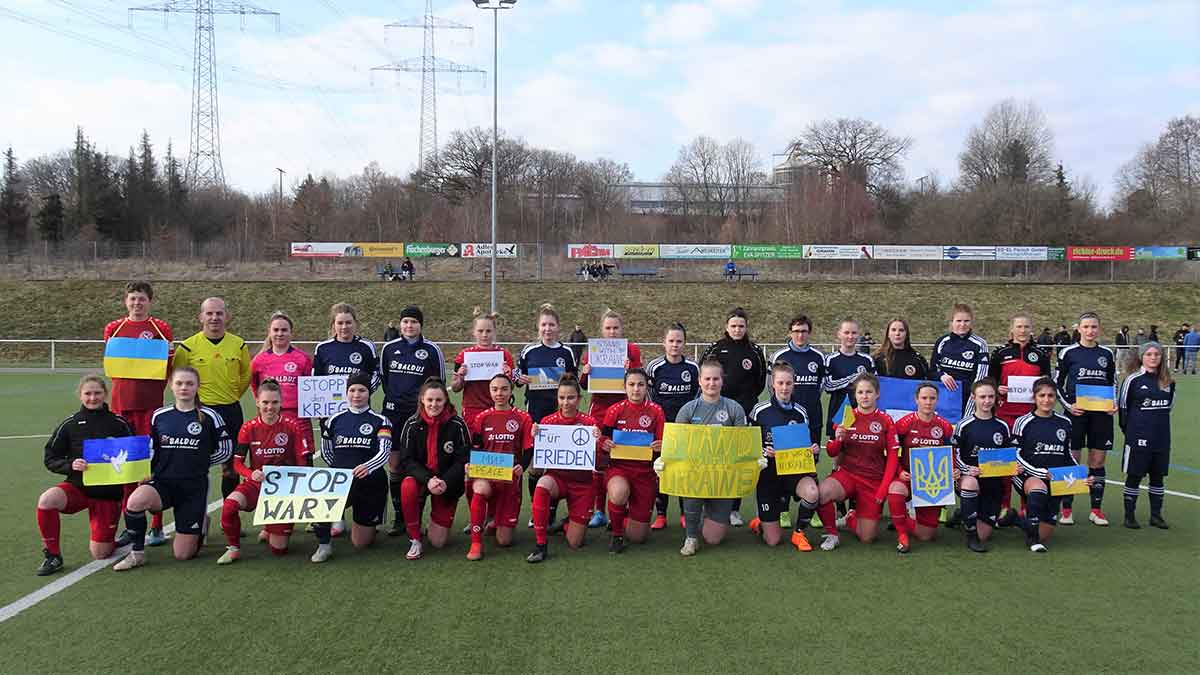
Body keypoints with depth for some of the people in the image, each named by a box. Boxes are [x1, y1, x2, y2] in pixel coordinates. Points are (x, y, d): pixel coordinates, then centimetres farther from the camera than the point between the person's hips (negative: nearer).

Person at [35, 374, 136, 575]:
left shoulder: (120, 424, -1)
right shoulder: (69, 425, 1)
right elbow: (50, 459, 3)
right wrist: (71, 465, -16)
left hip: (109, 492, -1)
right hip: (77, 486, 1)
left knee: (101, 555, -3)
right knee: (46, 500, -34)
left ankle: (102, 539, 37)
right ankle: (52, 555, -13)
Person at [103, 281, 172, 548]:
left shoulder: (161, 329, 4)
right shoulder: (113, 329, 11)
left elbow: (168, 368, 7)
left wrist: (169, 354, -13)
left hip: (151, 404, -3)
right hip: (121, 403, 3)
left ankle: (156, 526, 4)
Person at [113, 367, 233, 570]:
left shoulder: (209, 416, -3)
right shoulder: (159, 416, 4)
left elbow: (225, 450, 5)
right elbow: (150, 449, 15)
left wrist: (199, 461, 2)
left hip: (195, 487, -2)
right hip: (163, 482, 2)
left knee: (183, 554, -2)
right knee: (136, 500, -35)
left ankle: (201, 523, 33)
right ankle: (137, 553, -12)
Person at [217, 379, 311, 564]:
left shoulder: (293, 426, -6)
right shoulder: (249, 428, -2)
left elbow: (304, 463, -4)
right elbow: (237, 462, 0)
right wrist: (251, 474, -21)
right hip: (257, 483, 1)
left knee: (278, 549, -1)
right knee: (229, 505, -33)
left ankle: (270, 530, 36)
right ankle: (233, 549, -8)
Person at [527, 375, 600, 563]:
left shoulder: (589, 422, -6)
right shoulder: (548, 421, -3)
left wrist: (597, 440, -22)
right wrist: (535, 438, -19)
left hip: (581, 481, 0)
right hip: (556, 476, 0)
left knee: (575, 543, -2)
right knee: (542, 485, -37)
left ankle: (569, 522, 35)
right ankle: (540, 545, -25)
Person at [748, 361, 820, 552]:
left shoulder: (800, 413, 2)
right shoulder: (759, 411, -4)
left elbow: (808, 445, 11)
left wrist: (814, 451, -11)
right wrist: (763, 452, -19)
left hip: (796, 468, 2)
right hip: (769, 472, -2)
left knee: (812, 493, -35)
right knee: (773, 541, -4)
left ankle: (798, 533, -5)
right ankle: (760, 523, 35)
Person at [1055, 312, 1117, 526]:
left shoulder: (1107, 353, 8)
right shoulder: (1068, 353, -1)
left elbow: (1113, 382, 17)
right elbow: (1057, 383, 3)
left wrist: (1114, 404, 1)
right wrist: (1068, 405, -10)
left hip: (1101, 413, 3)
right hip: (1076, 412, -3)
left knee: (1098, 462, 6)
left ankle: (1096, 510, 14)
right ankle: (1066, 509, 7)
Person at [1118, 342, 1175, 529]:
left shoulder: (1168, 382, 6)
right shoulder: (1133, 380, -8)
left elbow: (1168, 405, 17)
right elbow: (1123, 406, -2)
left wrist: (1158, 422, 13)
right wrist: (1129, 430, 3)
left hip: (1162, 438, 5)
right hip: (1138, 438, -5)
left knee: (1158, 476, 11)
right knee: (1134, 476, 1)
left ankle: (1156, 515, 21)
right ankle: (1130, 515, 10)